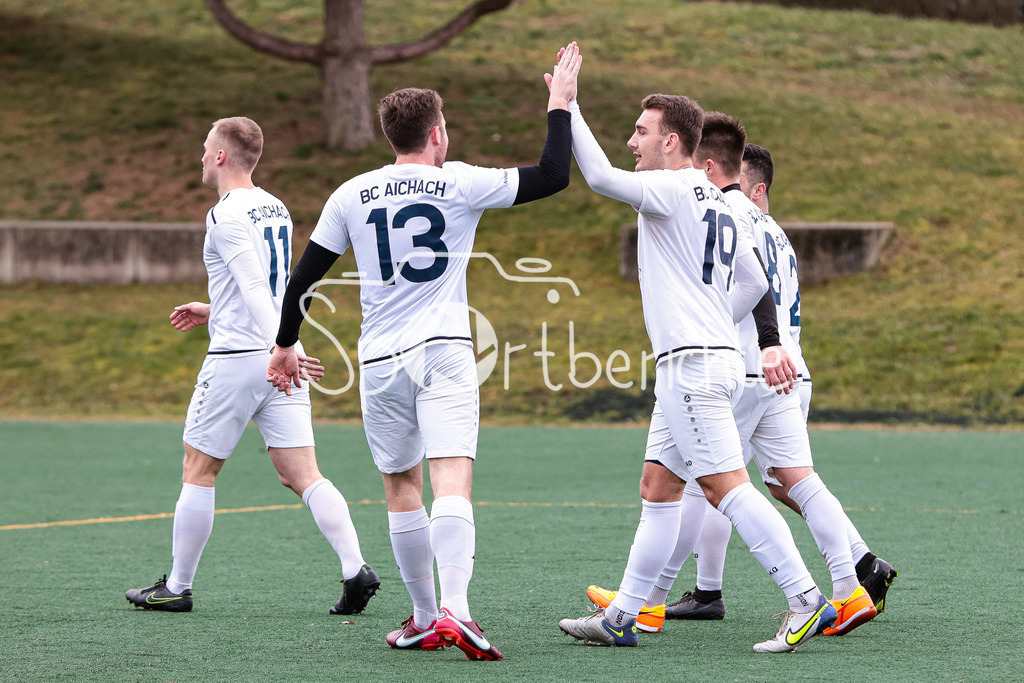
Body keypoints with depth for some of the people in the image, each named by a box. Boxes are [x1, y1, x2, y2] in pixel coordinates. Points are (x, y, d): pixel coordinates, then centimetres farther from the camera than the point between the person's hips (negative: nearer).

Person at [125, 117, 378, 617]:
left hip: (236, 358, -7)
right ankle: (355, 569, -14)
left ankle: (177, 587, 14)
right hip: (280, 357, 7)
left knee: (198, 472, 6)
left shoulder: (226, 216, -12)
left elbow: (255, 289, -24)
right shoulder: (275, 209, 14)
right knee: (302, 475, 1)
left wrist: (280, 349, -32)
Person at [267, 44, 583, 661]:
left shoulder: (352, 195, 7)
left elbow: (304, 277, 11)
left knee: (402, 488, 15)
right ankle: (455, 610, -30)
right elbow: (554, 176, 1)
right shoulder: (461, 184, -1)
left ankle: (424, 619, 19)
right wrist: (560, 106, 14)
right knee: (453, 479, -12)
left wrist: (285, 346, 24)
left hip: (381, 359, 3)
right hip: (445, 353, -3)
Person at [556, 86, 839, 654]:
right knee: (657, 489, 11)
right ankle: (621, 617, 14)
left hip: (691, 362, -10)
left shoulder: (672, 189, -10)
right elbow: (754, 283, 23)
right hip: (712, 356, 10)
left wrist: (567, 108, -11)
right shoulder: (718, 203, 18)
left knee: (724, 485, -12)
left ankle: (807, 601, -15)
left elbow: (599, 176, -20)